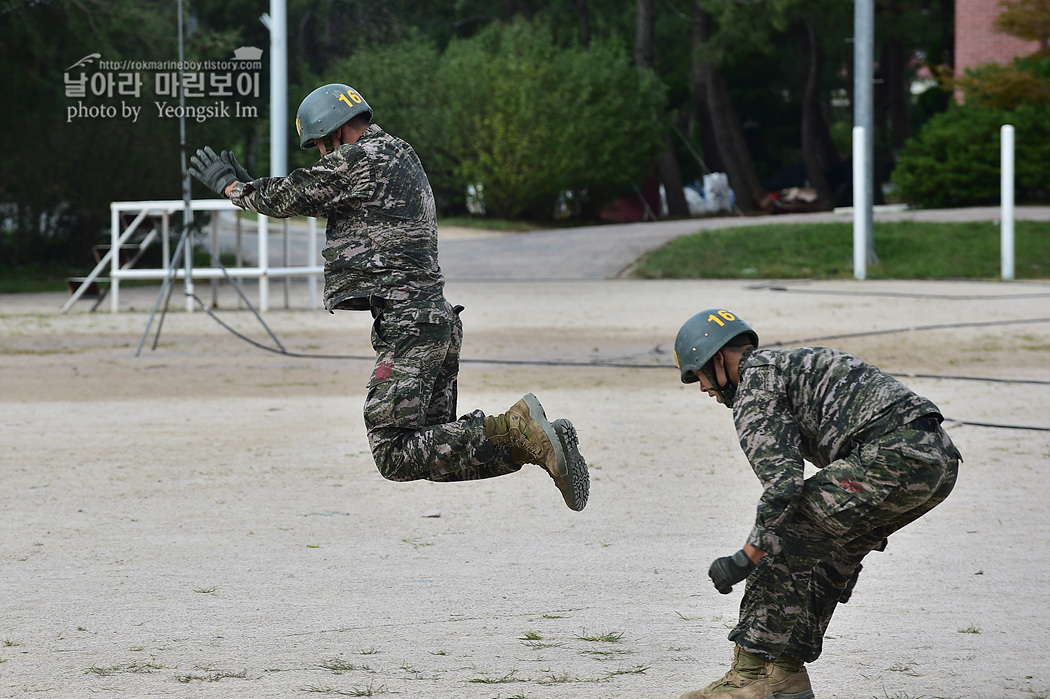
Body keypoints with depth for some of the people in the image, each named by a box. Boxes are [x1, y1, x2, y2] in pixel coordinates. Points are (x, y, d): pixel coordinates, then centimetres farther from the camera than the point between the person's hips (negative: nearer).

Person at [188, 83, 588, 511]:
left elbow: (286, 199, -2)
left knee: (395, 457, -11)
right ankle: (538, 441, -3)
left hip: (406, 326, -10)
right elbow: (317, 200, 30)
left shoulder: (358, 160, -9)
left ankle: (513, 430, -22)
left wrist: (230, 185, 16)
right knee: (432, 451, 12)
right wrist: (245, 183, 28)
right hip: (438, 320, 10)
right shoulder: (399, 156, 20)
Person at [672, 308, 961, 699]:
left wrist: (746, 559, -4)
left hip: (892, 453, -10)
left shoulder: (753, 390, 4)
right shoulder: (797, 363, 35)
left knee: (787, 538, 0)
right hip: (941, 460, 10)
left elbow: (784, 484, -9)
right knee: (831, 546, 22)